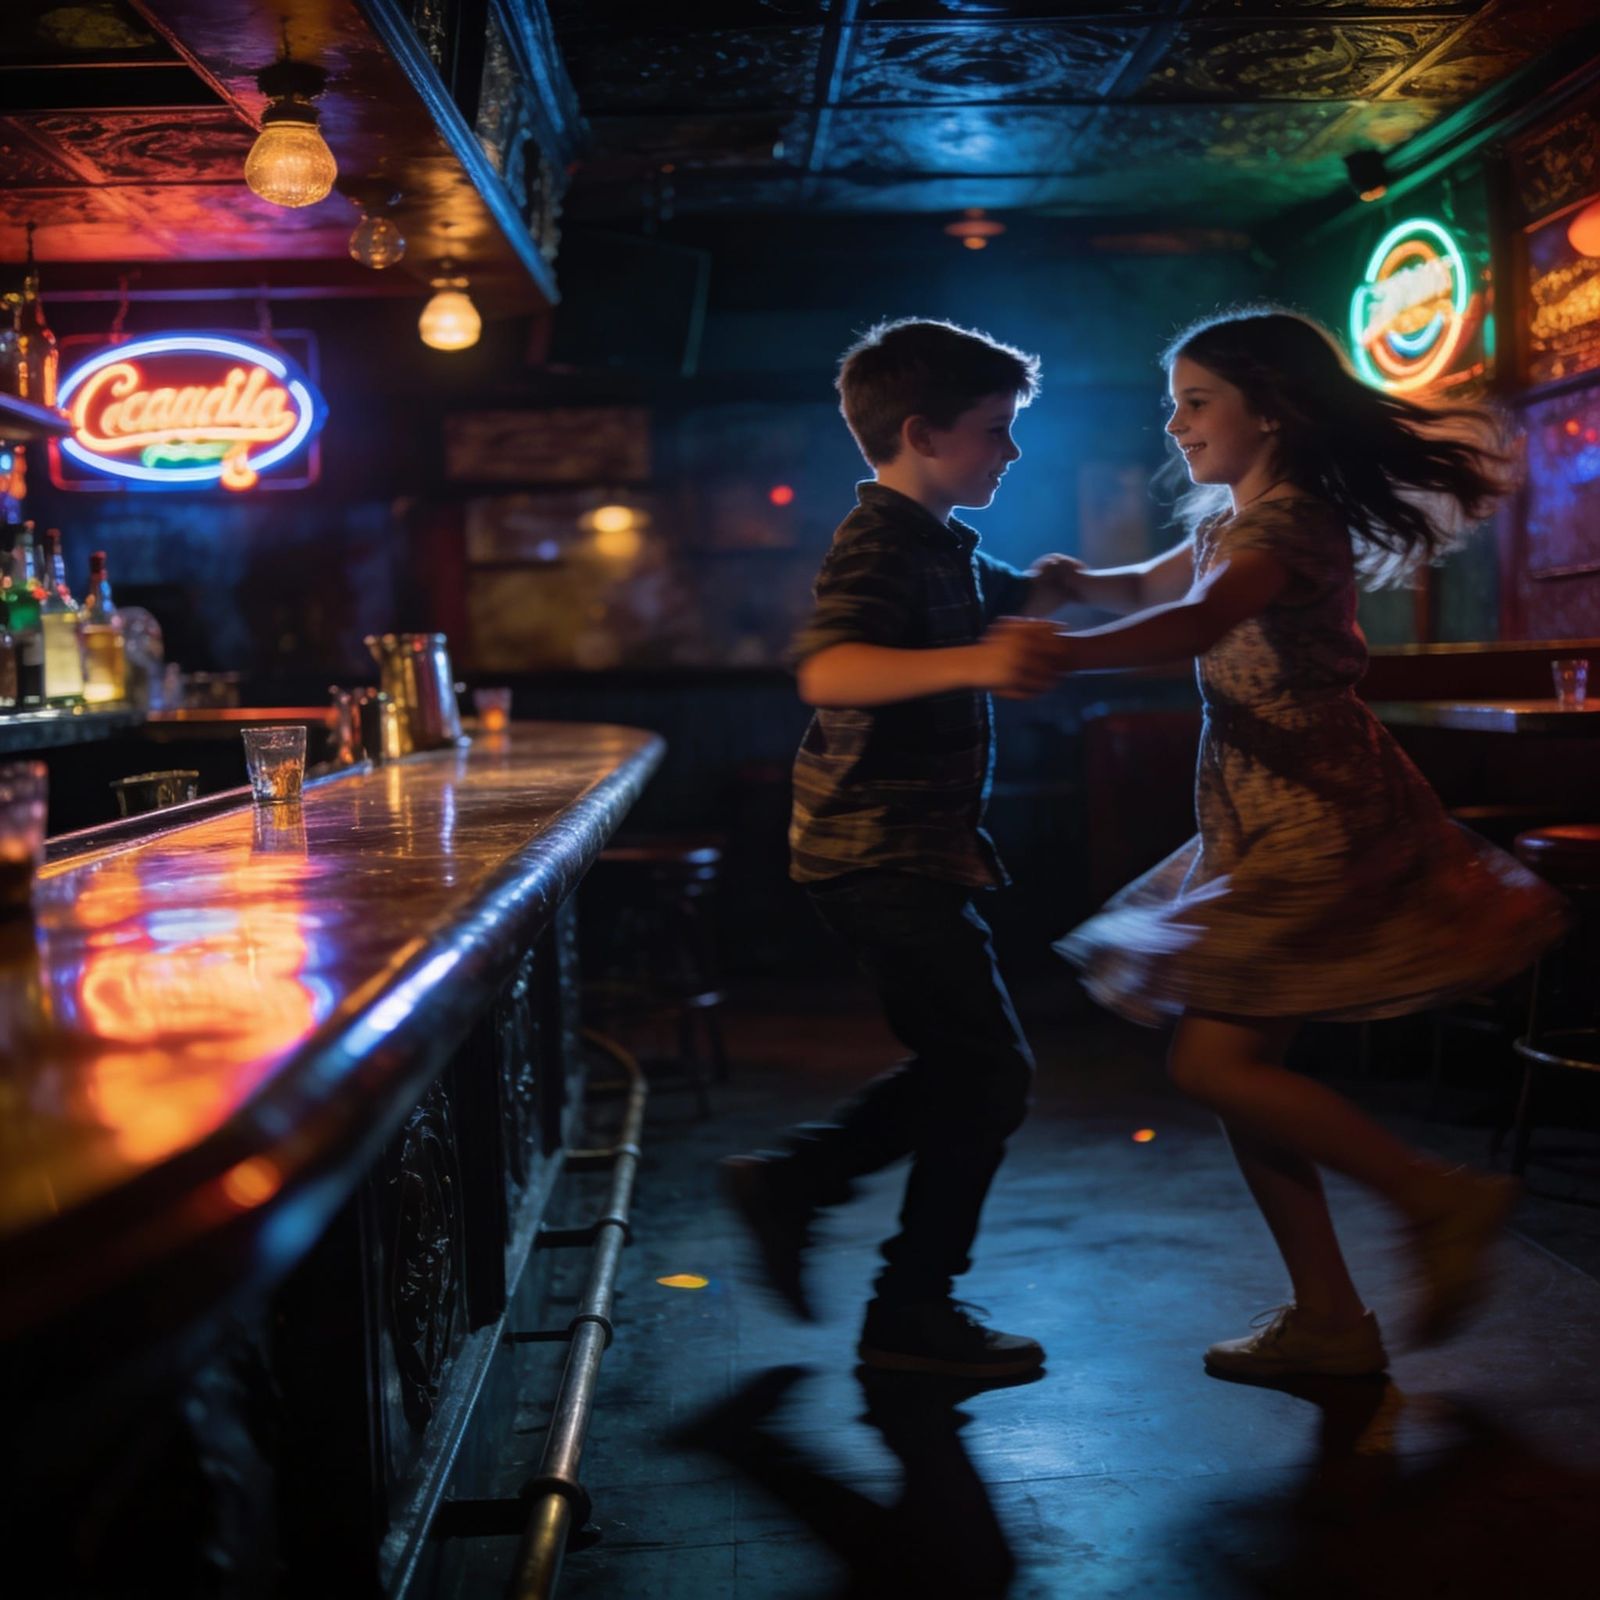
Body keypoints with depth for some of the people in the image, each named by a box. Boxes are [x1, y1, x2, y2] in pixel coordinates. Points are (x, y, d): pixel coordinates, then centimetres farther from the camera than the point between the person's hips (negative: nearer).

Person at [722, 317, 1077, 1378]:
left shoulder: (942, 545, 14)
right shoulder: (880, 547, -18)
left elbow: (1012, 599, 33)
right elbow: (828, 670, -37)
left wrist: (1043, 588, 7)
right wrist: (973, 662, -52)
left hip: (906, 853, 10)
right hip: (885, 855, -10)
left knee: (961, 1065, 17)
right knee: (989, 1070, -4)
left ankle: (790, 1182, 22)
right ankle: (913, 1312, 6)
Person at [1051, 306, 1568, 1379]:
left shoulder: (1292, 522, -15)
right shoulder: (1229, 525, 14)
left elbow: (1195, 625, -35)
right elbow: (1150, 586, 33)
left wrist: (1057, 654, -48)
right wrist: (1072, 582, 11)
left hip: (1318, 828, -10)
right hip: (1257, 829, 10)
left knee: (1217, 1063, -13)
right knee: (1243, 1067, 8)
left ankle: (1442, 1201, 2)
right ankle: (1330, 1323, 16)